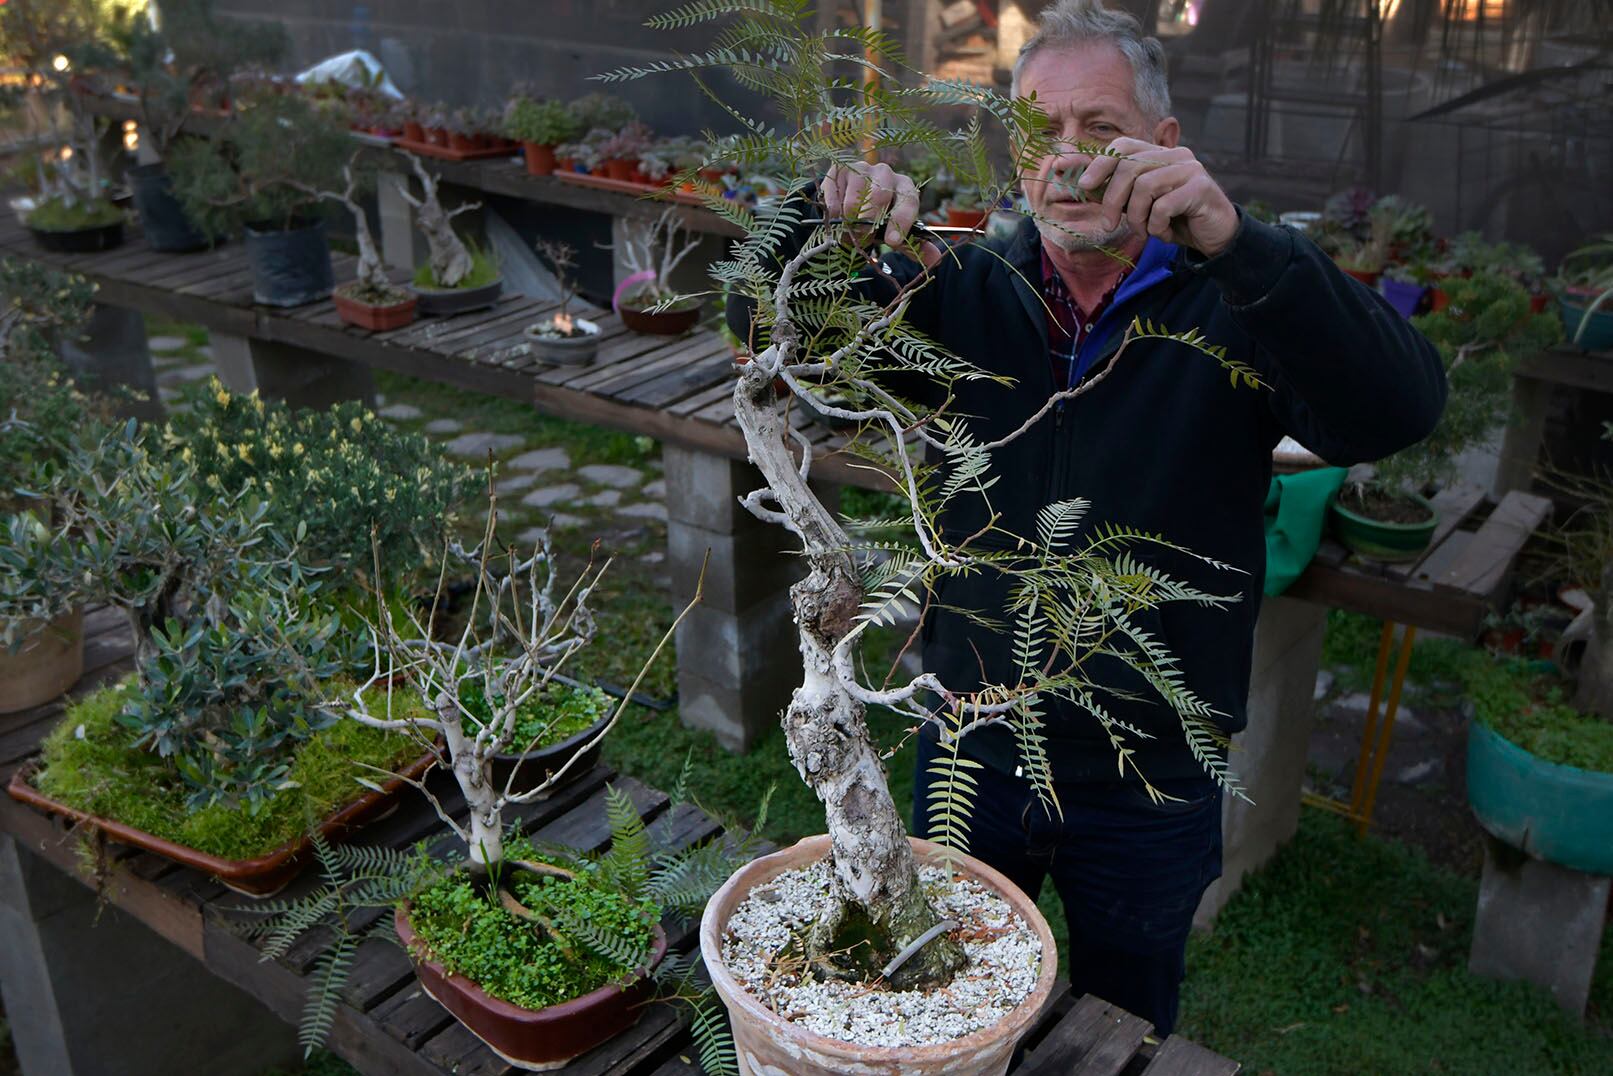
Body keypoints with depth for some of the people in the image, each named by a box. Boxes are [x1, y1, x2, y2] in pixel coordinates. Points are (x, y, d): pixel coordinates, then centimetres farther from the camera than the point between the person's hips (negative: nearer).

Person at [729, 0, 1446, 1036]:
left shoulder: (1229, 306, -12)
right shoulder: (960, 292, -3)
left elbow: (1398, 409, -28)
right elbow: (765, 328, -6)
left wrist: (1234, 240, -41)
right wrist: (823, 228, -28)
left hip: (1151, 792, -2)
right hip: (971, 756, 2)